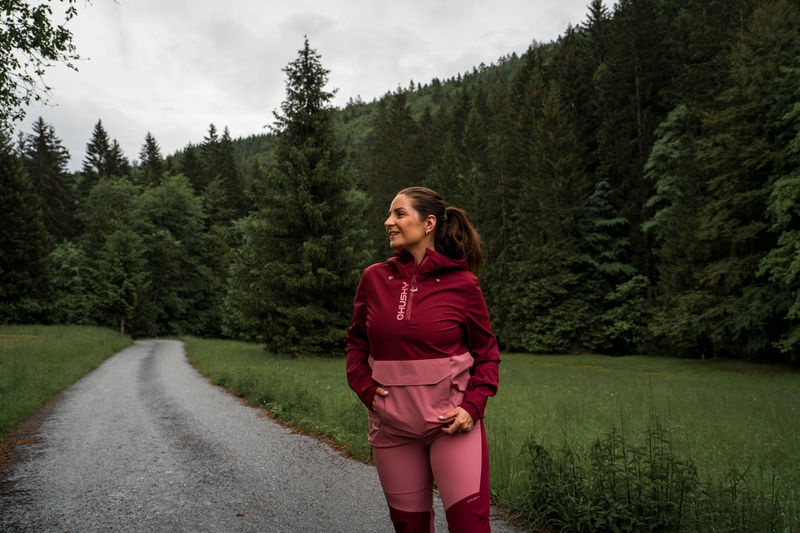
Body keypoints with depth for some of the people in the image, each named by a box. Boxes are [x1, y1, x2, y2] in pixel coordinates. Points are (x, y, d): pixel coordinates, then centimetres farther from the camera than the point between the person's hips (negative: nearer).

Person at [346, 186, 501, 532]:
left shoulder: (462, 283, -6)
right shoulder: (374, 278, 1)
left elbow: (486, 352, 2)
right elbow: (356, 342, 13)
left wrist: (472, 406, -10)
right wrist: (366, 389, -1)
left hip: (451, 421, -3)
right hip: (391, 423, 3)